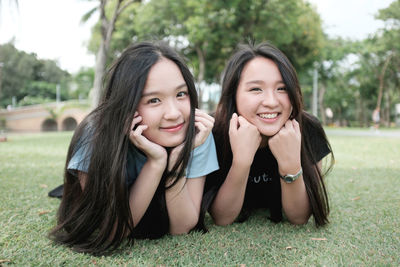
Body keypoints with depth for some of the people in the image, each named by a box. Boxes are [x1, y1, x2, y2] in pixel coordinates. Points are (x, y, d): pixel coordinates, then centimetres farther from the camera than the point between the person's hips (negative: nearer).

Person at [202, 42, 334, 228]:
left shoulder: (308, 130, -25)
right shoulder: (213, 132, -29)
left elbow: (299, 218, -21)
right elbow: (221, 218, -27)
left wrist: (291, 163, -39)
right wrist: (241, 160, -43)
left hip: (278, 219, 2)